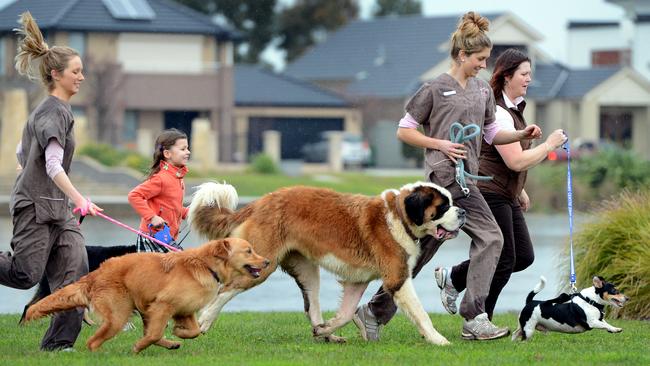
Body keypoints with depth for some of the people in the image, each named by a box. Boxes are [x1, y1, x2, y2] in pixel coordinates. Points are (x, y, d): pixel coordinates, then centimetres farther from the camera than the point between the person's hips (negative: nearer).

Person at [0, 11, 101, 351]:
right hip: (34, 206, -9)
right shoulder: (54, 113, -14)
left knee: (75, 271, -2)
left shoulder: (49, 110, 15)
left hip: (56, 209, 9)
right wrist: (79, 199, -35)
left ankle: (58, 342, -3)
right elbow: (53, 165, -26)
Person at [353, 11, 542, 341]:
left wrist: (521, 135, 6)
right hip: (446, 175, -7)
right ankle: (474, 320, -10)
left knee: (423, 249, 4)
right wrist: (441, 145, -11)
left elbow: (491, 134, 24)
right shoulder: (435, 89, -4)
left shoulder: (483, 91, 16)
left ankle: (375, 312, 9)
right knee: (489, 237, -13)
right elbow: (404, 131, 0)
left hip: (464, 176, 7)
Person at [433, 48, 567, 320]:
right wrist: (549, 145, -15)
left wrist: (520, 190, 26)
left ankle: (452, 278, 18)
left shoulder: (513, 108, 14)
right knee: (503, 261, -6)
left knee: (523, 256, 8)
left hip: (506, 196, 10)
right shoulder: (498, 114, -19)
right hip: (489, 194, -10)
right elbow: (516, 161, -25)